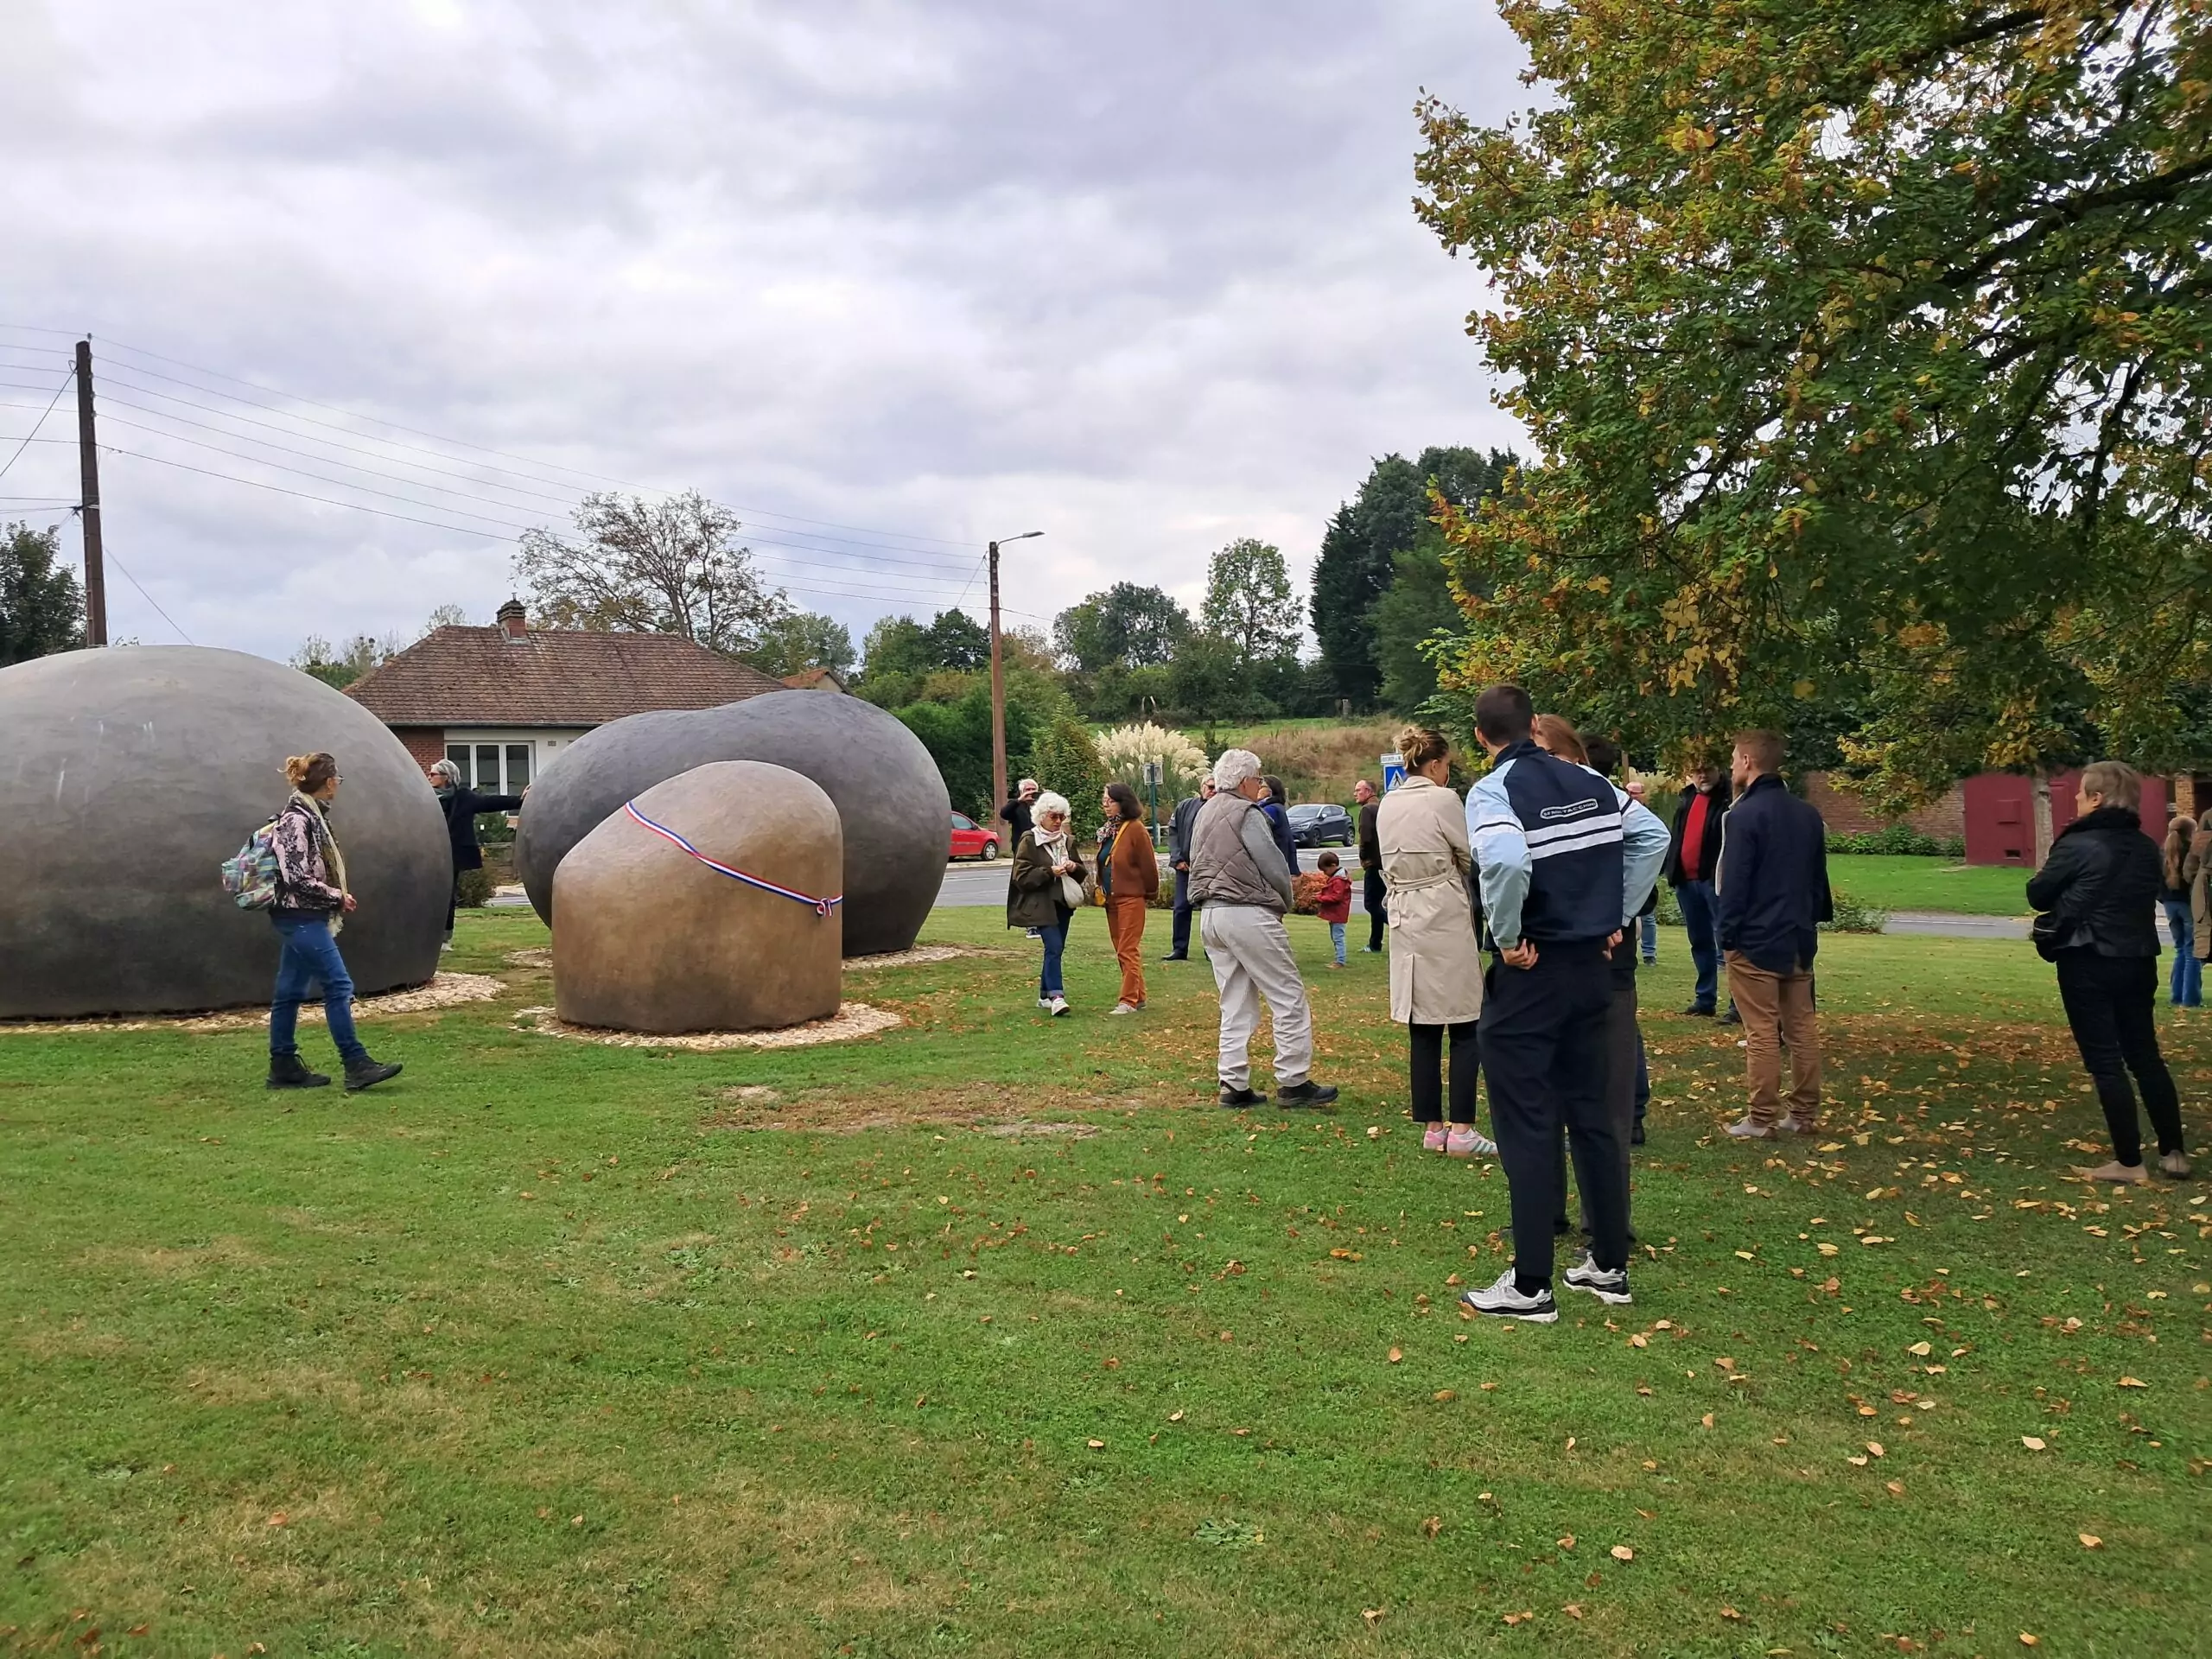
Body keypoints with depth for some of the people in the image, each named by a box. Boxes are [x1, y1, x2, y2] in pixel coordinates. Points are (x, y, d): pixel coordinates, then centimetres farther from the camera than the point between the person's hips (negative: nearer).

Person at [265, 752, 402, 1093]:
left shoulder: (310, 815, 12)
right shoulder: (296, 820, -16)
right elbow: (296, 878, -20)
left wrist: (338, 897, 7)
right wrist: (337, 898, -11)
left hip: (304, 919, 10)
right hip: (301, 918, -10)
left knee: (290, 992, 12)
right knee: (339, 986, -9)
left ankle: (283, 1067, 18)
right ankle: (356, 1065, -7)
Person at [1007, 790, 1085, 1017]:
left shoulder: (1067, 841, 12)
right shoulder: (1029, 841, -6)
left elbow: (1081, 872, 20)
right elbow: (1021, 877, -11)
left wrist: (1074, 868, -4)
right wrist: (1049, 872, -20)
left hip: (1063, 903, 7)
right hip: (1041, 904, -6)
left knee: (1056, 948, 10)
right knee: (1054, 947, -18)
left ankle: (1045, 995, 21)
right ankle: (1056, 996, -22)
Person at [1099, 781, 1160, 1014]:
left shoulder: (1135, 829, -14)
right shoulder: (1109, 829, 12)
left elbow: (1148, 865, -12)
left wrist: (1150, 895, -5)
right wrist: (1101, 889, 12)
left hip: (1131, 898, -9)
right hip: (1111, 899, 9)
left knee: (1128, 951, -7)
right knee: (1123, 951, 13)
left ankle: (1130, 1000, -3)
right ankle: (1138, 996, 22)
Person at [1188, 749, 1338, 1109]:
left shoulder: (1204, 814, 17)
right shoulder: (1245, 813, -9)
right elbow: (1274, 864, -12)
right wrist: (1284, 902, 7)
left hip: (1209, 915, 9)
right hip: (1247, 913, -9)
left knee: (1235, 1005, 12)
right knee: (1289, 997, -1)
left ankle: (1234, 1086, 9)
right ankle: (1294, 1082, -1)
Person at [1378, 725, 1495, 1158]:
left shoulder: (1386, 805, 9)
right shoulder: (1443, 800, -10)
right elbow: (1472, 858, 0)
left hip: (1405, 920, 7)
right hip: (1445, 918, -7)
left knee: (1422, 1030, 9)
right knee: (1466, 1028, 0)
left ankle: (1431, 1127, 13)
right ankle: (1461, 1130, -4)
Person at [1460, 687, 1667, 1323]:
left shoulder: (1491, 791, -14)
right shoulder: (1589, 782, 7)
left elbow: (1507, 862, -32)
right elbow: (1653, 837, 11)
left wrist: (1506, 938, -17)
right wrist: (1617, 917, 12)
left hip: (1528, 975, -6)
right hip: (1591, 966, 6)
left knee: (1526, 1127, 1)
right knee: (1591, 1114, 16)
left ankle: (1531, 1287, 7)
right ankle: (1609, 1265, 26)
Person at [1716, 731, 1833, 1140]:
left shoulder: (1743, 815, -14)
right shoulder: (1808, 814, 10)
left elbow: (1733, 883, -16)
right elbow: (1819, 877, 16)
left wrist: (1726, 934, -8)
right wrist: (1810, 922, 21)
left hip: (1754, 941, -7)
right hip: (1799, 939, 7)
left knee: (1762, 1033, -4)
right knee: (1803, 1028, 11)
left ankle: (1762, 1119, 0)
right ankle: (1804, 1114, 17)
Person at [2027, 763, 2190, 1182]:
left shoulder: (2077, 845, -14)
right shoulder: (2147, 847, 7)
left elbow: (2037, 894, -4)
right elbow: (2147, 894, 20)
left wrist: (2069, 896, 16)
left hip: (2087, 964, -7)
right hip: (2138, 960, 7)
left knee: (2105, 1062, -1)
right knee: (2145, 1056, 16)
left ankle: (2129, 1162, 1)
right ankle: (2174, 1152, 20)